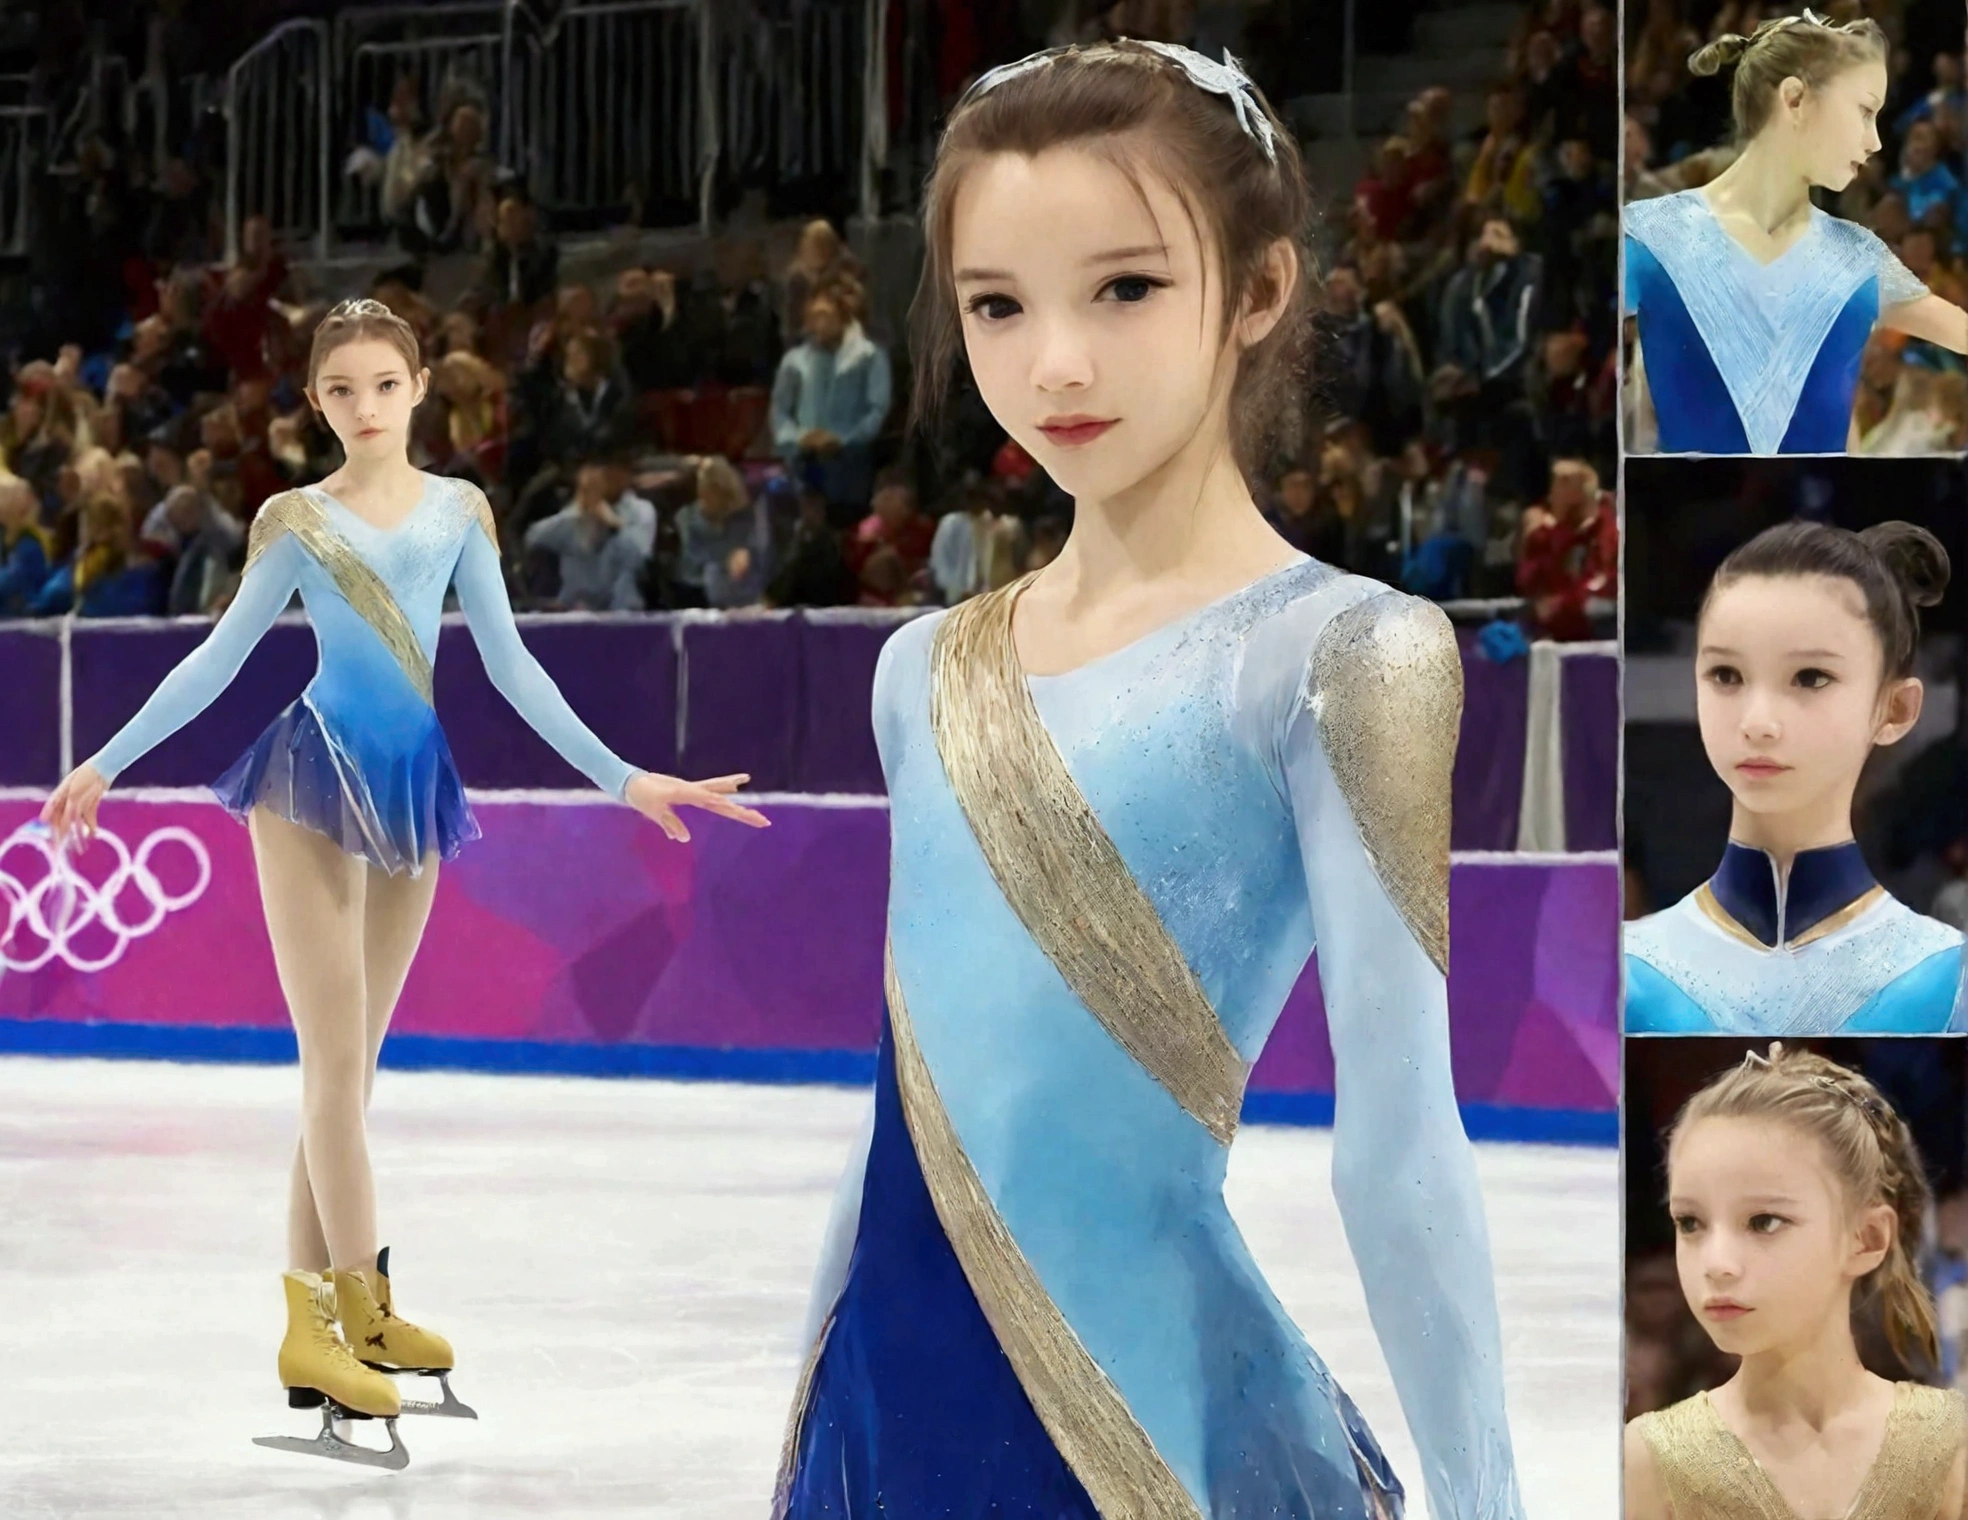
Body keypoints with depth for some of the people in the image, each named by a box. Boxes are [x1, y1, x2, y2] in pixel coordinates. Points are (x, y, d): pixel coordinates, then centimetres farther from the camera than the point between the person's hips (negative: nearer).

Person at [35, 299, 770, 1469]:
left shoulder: (459, 509, 7)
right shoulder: (296, 520, -1)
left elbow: (510, 662, 8)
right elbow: (222, 656, 5)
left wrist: (622, 776, 5)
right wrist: (107, 762, 4)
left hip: (412, 784, 4)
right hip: (315, 780, -3)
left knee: (350, 1065, 7)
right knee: (336, 1060, -5)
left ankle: (318, 1316, 10)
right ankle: (360, 1306, 0)